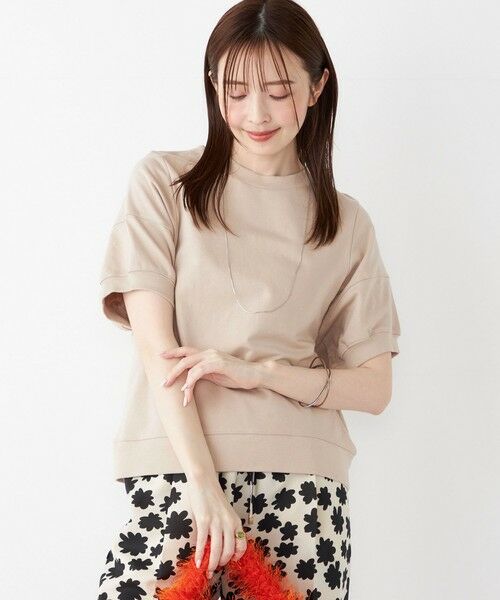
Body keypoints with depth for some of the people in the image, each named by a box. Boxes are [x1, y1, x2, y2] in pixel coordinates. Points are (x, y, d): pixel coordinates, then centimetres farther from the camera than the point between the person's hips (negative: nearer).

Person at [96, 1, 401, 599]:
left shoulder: (345, 223, 13)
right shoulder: (163, 182, 7)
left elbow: (375, 387, 9)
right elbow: (155, 345, -2)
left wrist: (257, 371, -8)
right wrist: (203, 481, -13)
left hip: (302, 485, 2)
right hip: (173, 473, -1)